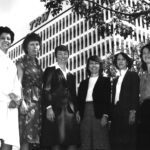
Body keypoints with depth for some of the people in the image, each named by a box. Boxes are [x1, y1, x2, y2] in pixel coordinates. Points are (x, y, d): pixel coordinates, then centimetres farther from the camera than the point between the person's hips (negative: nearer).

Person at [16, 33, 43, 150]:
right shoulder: (22, 62, 3)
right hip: (27, 98, -6)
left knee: (32, 136, 3)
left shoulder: (37, 64, 20)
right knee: (25, 136, -10)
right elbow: (18, 82, -7)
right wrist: (22, 101, -20)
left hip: (38, 101, 6)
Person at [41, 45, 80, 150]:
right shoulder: (50, 71, 5)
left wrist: (76, 110, 10)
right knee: (56, 141, -4)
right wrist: (48, 107, -15)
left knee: (73, 141, -1)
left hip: (70, 110, 5)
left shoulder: (71, 75, 21)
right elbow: (46, 90, -5)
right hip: (56, 109, -5)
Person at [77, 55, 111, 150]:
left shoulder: (105, 81, 7)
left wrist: (105, 116, -11)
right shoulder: (84, 83, 18)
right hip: (85, 114, 4)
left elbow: (107, 99, -2)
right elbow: (79, 100, 14)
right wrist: (78, 112, 0)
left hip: (99, 114, -3)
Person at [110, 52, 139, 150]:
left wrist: (133, 112, -16)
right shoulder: (116, 79, 22)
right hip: (116, 113, 6)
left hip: (127, 112, -6)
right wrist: (112, 114, 10)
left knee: (129, 142, -8)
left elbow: (135, 94, -6)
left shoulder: (133, 75, 4)